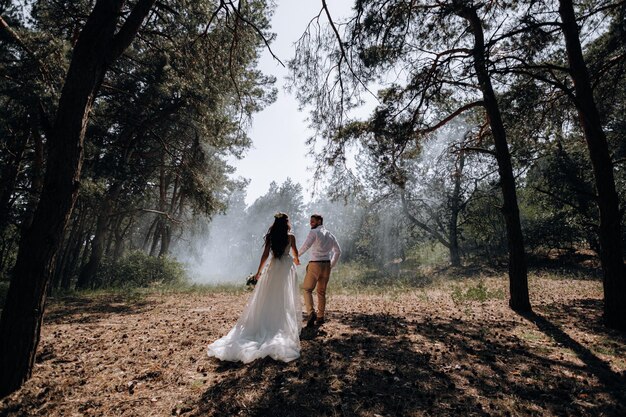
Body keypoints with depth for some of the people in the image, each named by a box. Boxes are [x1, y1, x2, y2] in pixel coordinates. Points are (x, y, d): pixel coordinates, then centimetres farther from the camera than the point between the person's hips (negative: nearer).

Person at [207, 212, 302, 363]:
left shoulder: (270, 236, 0)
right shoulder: (290, 236, -5)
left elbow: (265, 254, -2)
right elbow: (295, 252, 10)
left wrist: (259, 271, 6)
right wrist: (296, 260, 33)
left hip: (273, 268, 2)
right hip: (287, 267, -2)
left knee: (268, 299, 11)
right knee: (286, 300, 5)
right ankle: (286, 327, 9)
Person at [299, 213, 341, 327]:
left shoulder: (314, 232, -6)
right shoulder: (330, 235, 15)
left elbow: (305, 246, -19)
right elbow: (338, 251, 20)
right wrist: (332, 265, 25)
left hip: (315, 264, -6)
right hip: (327, 265, 6)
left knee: (307, 289, 4)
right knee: (322, 292, 14)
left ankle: (311, 313, -12)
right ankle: (320, 317, 18)